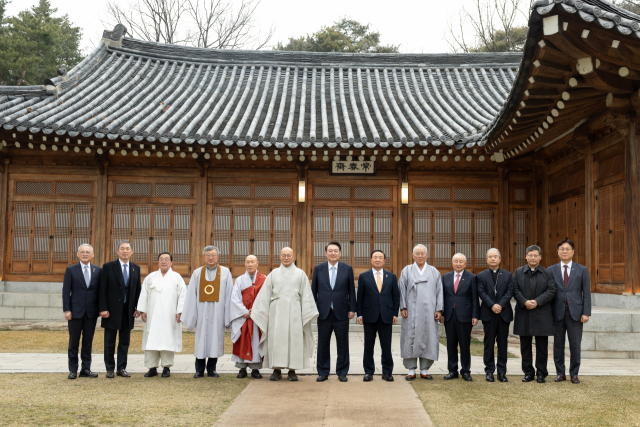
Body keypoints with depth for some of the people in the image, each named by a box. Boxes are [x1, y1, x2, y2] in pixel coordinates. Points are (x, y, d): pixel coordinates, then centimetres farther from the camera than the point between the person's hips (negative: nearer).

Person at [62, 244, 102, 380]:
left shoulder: (98, 271, 6)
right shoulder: (71, 270, 2)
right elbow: (66, 291, -1)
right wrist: (66, 310, -8)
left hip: (91, 312, 2)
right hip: (76, 311, -2)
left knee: (88, 341, 6)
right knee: (74, 341, 4)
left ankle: (86, 369, 14)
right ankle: (73, 370, 12)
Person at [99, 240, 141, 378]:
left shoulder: (136, 269, 8)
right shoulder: (108, 267, -3)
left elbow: (138, 290, 10)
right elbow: (103, 290, -5)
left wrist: (138, 308, 2)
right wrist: (103, 308, -12)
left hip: (128, 310, 3)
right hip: (112, 310, -3)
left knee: (125, 341, 9)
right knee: (109, 342, 6)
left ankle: (122, 368, 17)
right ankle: (110, 368, 16)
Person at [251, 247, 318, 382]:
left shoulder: (300, 274, 9)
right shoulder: (273, 274, 12)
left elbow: (306, 295, 6)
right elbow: (265, 294, 11)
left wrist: (307, 314, -1)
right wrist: (262, 312, 5)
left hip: (293, 312, -1)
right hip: (276, 312, 1)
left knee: (294, 339, -2)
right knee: (276, 339, -1)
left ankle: (292, 370, 5)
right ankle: (277, 369, 7)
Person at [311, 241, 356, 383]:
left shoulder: (347, 269, 3)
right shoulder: (318, 269, 4)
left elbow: (351, 291, 4)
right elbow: (313, 290, 7)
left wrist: (352, 309, -1)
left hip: (341, 313, 0)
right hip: (324, 313, 1)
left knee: (342, 344, 6)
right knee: (323, 344, 6)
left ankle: (342, 372, 18)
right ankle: (323, 372, 18)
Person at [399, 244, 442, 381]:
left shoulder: (434, 272, 10)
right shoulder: (407, 271, 7)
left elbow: (439, 291, 7)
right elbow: (402, 290, 3)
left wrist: (439, 309, -1)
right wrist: (403, 307, -6)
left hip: (429, 312, 1)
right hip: (411, 312, -1)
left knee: (428, 338, 2)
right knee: (411, 338, -1)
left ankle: (424, 369, 13)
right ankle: (411, 370, 8)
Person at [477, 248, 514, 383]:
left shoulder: (507, 275, 9)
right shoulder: (481, 275, 6)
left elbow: (510, 292, -1)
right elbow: (481, 292, -4)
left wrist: (500, 305, -15)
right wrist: (492, 305, -17)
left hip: (504, 313, 1)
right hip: (488, 314, -1)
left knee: (502, 343, 5)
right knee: (489, 343, 3)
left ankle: (502, 372, 11)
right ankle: (489, 371, 10)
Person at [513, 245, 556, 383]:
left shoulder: (547, 273, 5)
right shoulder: (518, 272, 8)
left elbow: (551, 291, -4)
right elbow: (515, 290, 0)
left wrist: (537, 302, -15)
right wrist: (524, 302, -15)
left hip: (541, 314, -1)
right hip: (523, 314, 2)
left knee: (542, 345, 3)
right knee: (525, 345, 7)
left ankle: (541, 372, 15)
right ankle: (528, 372, 17)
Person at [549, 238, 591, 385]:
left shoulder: (582, 270, 5)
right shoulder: (551, 270, 6)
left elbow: (586, 293, 2)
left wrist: (586, 312, -5)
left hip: (575, 312, -1)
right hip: (558, 312, 1)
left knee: (575, 345, 3)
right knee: (558, 344, 6)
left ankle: (574, 373, 14)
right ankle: (560, 373, 15)